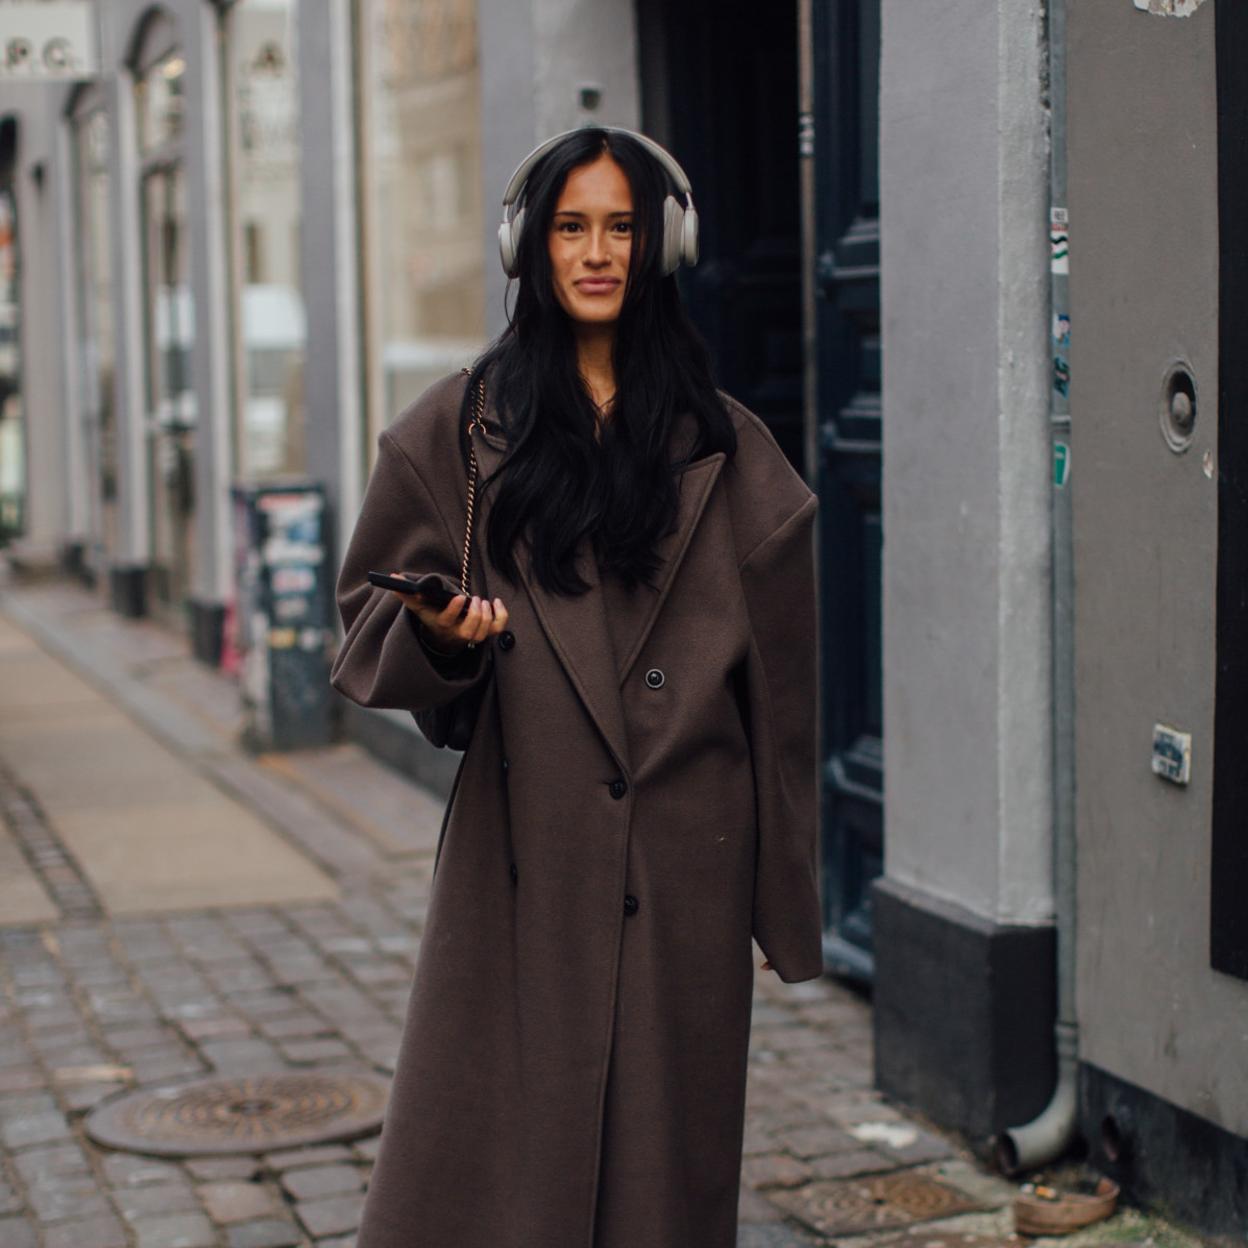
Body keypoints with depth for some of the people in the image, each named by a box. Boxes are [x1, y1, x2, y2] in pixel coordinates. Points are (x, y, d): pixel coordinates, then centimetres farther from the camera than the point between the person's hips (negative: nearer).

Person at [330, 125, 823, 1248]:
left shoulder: (726, 447, 8)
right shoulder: (463, 425, 6)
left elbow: (781, 684, 7)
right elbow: (373, 613, 7)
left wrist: (790, 903, 3)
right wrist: (439, 631, -17)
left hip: (686, 860, 1)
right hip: (526, 859, -1)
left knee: (666, 1148, 6)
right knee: (493, 1156, -1)